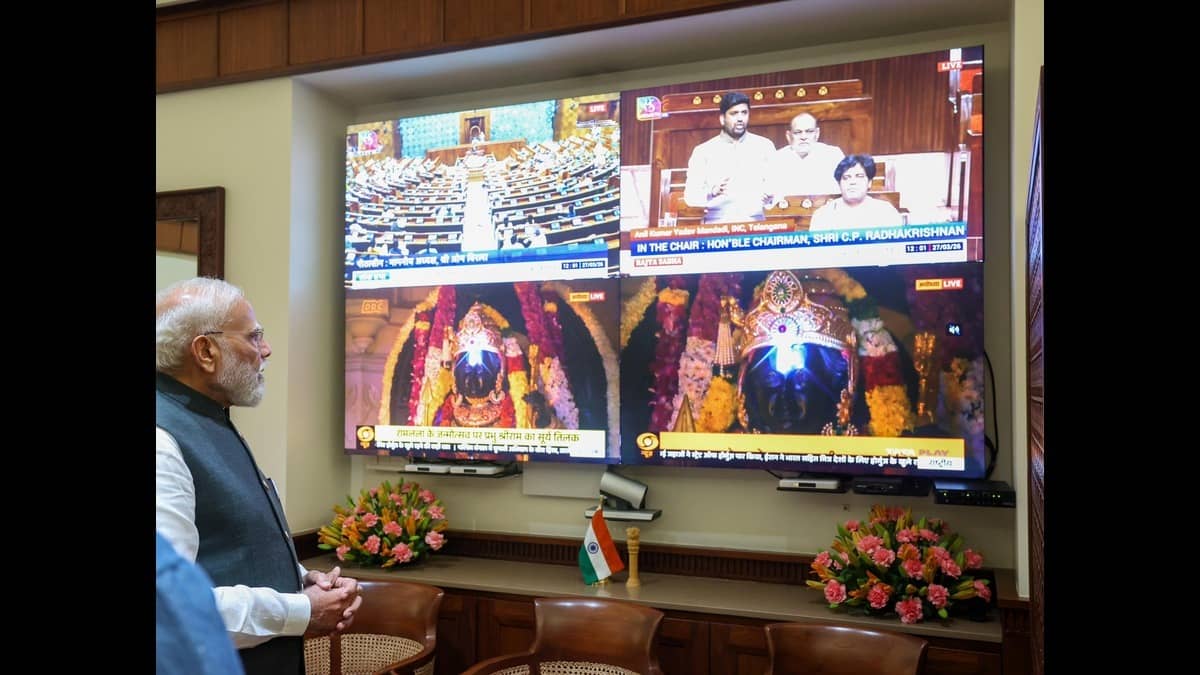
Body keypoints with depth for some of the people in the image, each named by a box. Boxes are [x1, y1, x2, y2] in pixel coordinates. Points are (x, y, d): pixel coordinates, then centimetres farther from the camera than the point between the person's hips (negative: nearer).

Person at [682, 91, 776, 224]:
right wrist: (712, 192, -16)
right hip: (717, 225, -1)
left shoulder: (764, 146, 13)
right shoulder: (703, 151, 8)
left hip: (755, 223, 1)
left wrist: (771, 196, -10)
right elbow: (690, 195, 3)